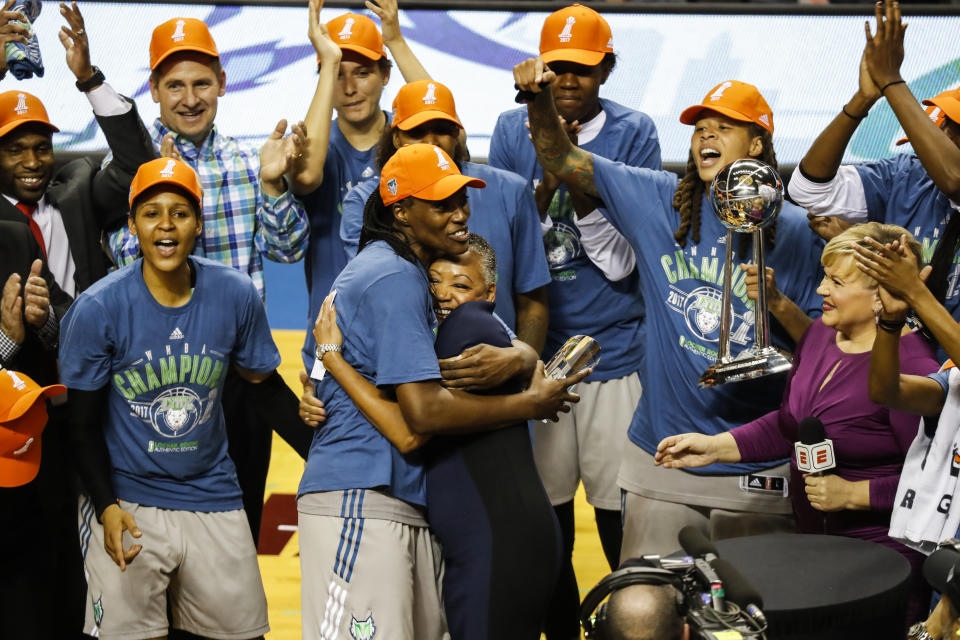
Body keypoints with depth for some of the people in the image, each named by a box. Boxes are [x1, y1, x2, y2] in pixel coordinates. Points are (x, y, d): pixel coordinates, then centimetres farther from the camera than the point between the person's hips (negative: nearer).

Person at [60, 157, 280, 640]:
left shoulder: (236, 296, -4)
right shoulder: (98, 309, -11)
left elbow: (263, 383, 9)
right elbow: (83, 425, -5)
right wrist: (107, 507, -16)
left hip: (213, 498, 3)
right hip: (126, 500, -2)